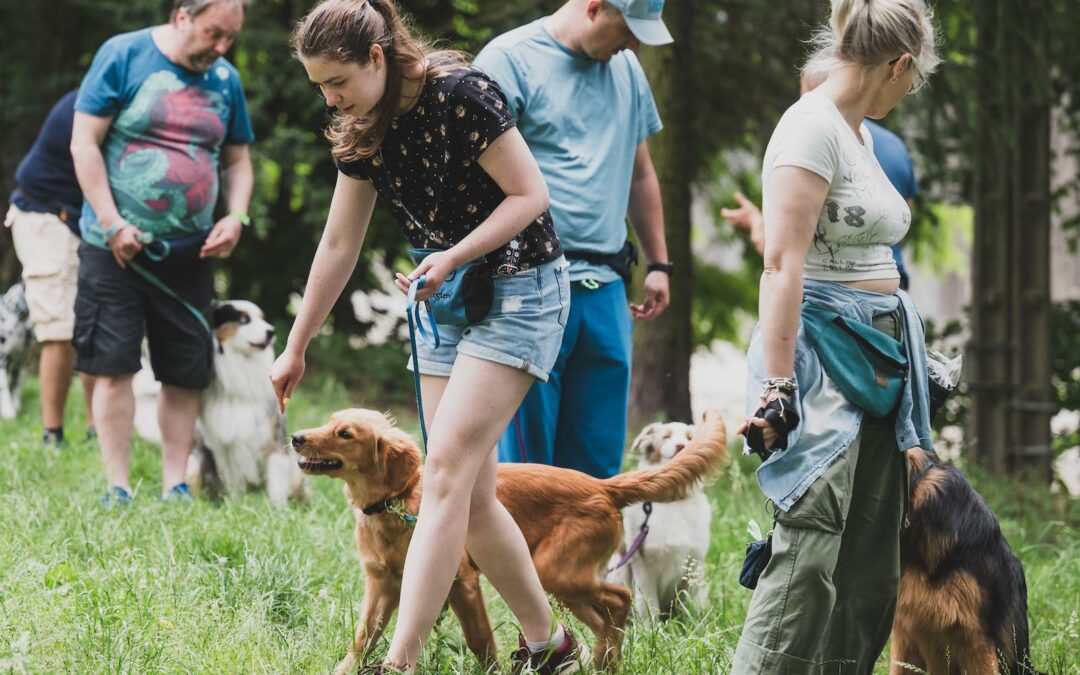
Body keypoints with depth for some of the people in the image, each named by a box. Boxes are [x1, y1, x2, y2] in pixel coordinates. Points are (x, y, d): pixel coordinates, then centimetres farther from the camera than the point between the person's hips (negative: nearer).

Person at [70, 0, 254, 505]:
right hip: (117, 248, -4)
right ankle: (118, 488, -2)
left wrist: (236, 217, -1)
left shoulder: (225, 79, 9)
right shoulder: (123, 56, -6)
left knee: (186, 375, 3)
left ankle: (175, 486, 9)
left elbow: (237, 161, 18)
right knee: (114, 365, -6)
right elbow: (85, 143, -7)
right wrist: (112, 225, -13)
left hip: (190, 253, 4)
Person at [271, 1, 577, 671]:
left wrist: (453, 258, -25)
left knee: (446, 469, -17)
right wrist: (297, 347, 15)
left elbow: (530, 195, -16)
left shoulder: (460, 93, -19)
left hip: (519, 292, -8)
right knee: (471, 496, 4)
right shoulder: (364, 131, 3)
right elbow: (339, 245, 11)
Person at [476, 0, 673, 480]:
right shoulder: (510, 59, -5)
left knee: (598, 465, 7)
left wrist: (658, 264, 25)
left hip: (604, 290, 6)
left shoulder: (626, 70, 16)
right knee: (524, 461, -5)